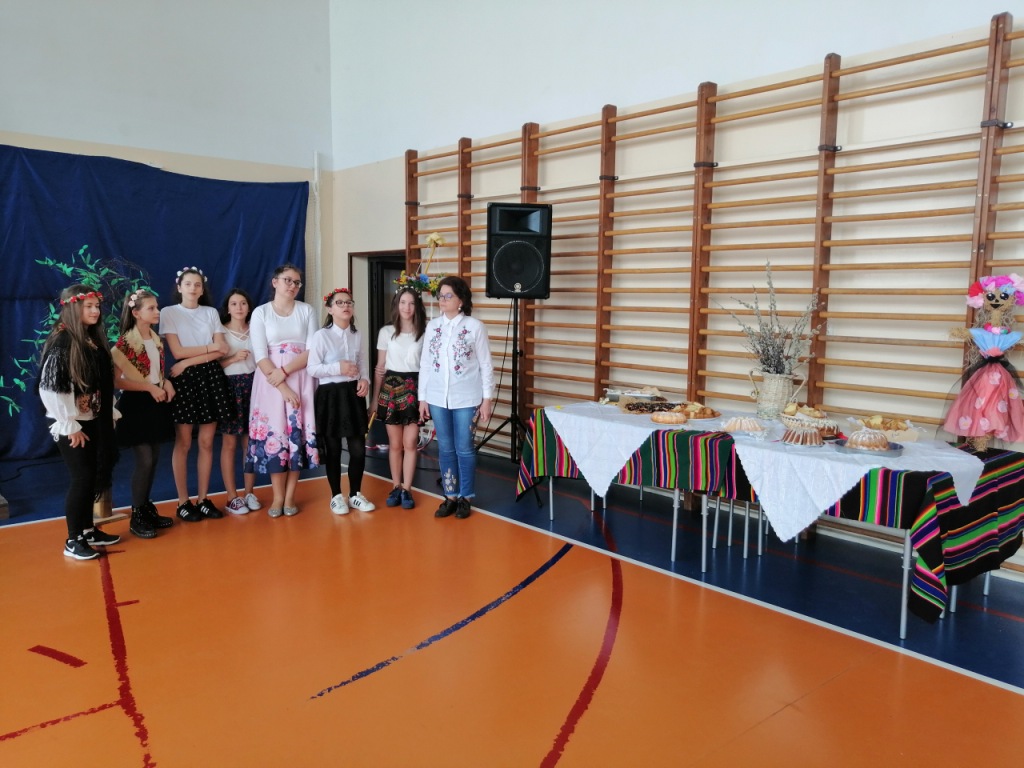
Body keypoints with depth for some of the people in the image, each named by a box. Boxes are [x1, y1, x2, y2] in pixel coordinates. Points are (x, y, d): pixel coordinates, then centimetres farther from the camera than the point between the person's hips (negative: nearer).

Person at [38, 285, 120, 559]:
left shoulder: (94, 339, 8)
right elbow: (51, 388, -20)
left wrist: (109, 414, 10)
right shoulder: (60, 341, -16)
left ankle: (88, 530, 26)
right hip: (72, 424, -7)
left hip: (94, 421, 7)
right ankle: (73, 540, 8)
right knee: (82, 478, -4)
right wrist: (69, 425, -17)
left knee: (93, 476, 12)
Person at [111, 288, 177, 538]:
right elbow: (116, 381, -16)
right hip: (136, 405, -7)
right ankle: (136, 517, 5)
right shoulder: (125, 342, -13)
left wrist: (166, 382, 0)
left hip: (156, 404, 7)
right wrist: (149, 387, -20)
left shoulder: (156, 339, 9)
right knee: (144, 461, -7)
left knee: (153, 459, 11)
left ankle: (147, 508, 22)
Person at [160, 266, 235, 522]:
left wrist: (190, 361, -11)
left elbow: (222, 351, 0)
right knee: (183, 444, 1)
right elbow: (178, 351, -8)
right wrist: (210, 347, -4)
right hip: (184, 378, -3)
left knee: (207, 442, 6)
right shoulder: (168, 312, 2)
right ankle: (183, 502, 9)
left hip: (211, 376, 3)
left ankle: (203, 499, 15)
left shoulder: (211, 313, 11)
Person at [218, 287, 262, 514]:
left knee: (251, 442, 5)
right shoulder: (220, 332, 1)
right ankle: (232, 497, 6)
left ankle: (249, 493, 14)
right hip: (229, 387, -3)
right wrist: (234, 358, -17)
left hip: (253, 386, 3)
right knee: (229, 443, -1)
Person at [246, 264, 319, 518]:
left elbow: (313, 350, -1)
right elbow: (260, 356, -5)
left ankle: (290, 496, 10)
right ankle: (278, 497, 9)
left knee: (297, 433, 0)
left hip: (300, 379, 1)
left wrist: (285, 371, -14)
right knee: (274, 433, -2)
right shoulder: (260, 312, 2)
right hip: (271, 381, -1)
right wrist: (283, 388, -15)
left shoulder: (307, 311, 7)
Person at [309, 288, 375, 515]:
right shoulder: (322, 335, -9)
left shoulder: (357, 335, 8)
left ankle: (355, 494, 23)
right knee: (333, 449, 7)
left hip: (353, 394, 4)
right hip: (330, 395, -4)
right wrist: (338, 368, -21)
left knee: (359, 448, 5)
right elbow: (311, 369, -11)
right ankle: (336, 496, 22)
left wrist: (364, 380, -5)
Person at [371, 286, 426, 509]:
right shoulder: (386, 332, 4)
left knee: (410, 443, 0)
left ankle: (407, 489, 10)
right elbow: (380, 368, 7)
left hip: (415, 389, -1)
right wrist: (375, 397, 6)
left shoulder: (425, 332, 1)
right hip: (391, 388, 1)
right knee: (395, 443, 8)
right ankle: (396, 487, 19)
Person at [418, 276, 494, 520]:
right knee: (445, 448, 9)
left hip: (466, 398, -3)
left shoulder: (475, 326, -5)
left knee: (464, 449, 3)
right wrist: (422, 398, 6)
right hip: (437, 398, 3)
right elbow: (425, 364, 7)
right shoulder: (432, 326, 5)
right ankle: (450, 496, 21)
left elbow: (485, 365, -3)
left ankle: (465, 497, 17)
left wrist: (487, 398, -6)